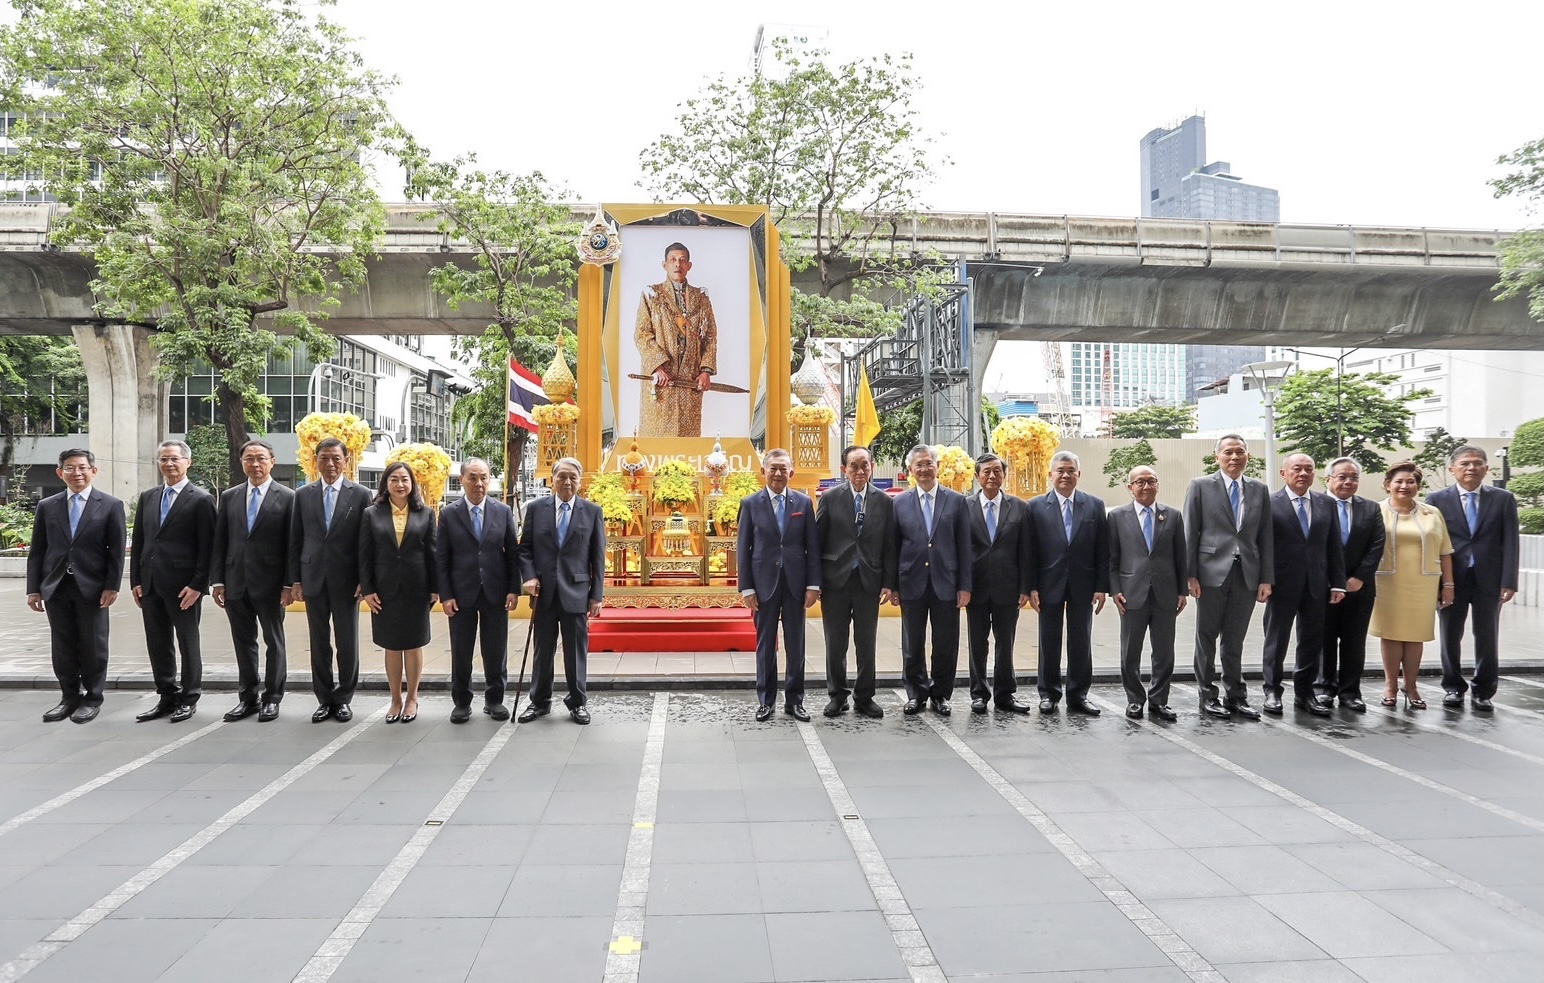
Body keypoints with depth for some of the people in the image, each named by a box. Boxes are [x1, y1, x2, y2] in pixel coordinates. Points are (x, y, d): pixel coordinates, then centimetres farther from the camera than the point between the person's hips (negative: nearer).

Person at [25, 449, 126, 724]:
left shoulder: (111, 505, 1)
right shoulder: (46, 506, 9)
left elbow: (117, 550, -3)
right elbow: (37, 551, 9)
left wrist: (112, 586, -10)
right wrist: (34, 588, 2)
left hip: (92, 587, -3)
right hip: (56, 587, 3)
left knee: (93, 646, 4)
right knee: (62, 647, 8)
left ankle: (92, 699, 15)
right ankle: (70, 697, 20)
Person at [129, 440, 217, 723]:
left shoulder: (201, 500, -6)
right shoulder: (147, 497, 12)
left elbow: (207, 548, -9)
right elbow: (138, 542, 14)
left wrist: (198, 585, -14)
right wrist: (135, 581, 7)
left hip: (183, 585, -6)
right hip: (150, 583, 6)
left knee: (188, 643, 5)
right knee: (157, 644, 10)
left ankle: (189, 699, 15)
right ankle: (167, 697, 20)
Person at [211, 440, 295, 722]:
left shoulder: (287, 498, -3)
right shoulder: (229, 497, 9)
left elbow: (291, 545, -5)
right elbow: (219, 542, 8)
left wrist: (289, 584, -10)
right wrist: (217, 580, 2)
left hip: (270, 584, -4)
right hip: (236, 583, 4)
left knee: (274, 643, 6)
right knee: (243, 643, 11)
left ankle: (272, 698, 15)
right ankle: (248, 697, 20)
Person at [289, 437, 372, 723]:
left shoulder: (360, 495, -1)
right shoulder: (303, 495, 7)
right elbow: (295, 541, 8)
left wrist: (364, 581, -7)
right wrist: (295, 579, 2)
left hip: (346, 581, -2)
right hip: (313, 579, 2)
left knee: (348, 643, 5)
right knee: (319, 644, 9)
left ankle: (343, 699, 17)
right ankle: (324, 699, 19)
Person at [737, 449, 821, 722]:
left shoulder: (803, 502, 5)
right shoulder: (750, 504, 1)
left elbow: (813, 546, 3)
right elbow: (743, 548, 0)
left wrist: (814, 584, -4)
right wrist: (746, 587, -5)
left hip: (795, 583, 1)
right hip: (764, 584, -1)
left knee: (796, 645, 7)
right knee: (765, 644, 7)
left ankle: (794, 700, 17)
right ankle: (765, 701, 16)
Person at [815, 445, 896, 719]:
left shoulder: (884, 501, 4)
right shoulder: (830, 498, 0)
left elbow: (889, 546, 5)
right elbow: (817, 540, 0)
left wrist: (888, 583, -1)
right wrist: (815, 581, -3)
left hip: (869, 581, 1)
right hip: (835, 580, -1)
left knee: (866, 643, 8)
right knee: (835, 643, 7)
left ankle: (864, 697, 20)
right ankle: (837, 695, 20)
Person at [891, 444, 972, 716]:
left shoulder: (956, 501, 3)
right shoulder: (900, 503, 5)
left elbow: (964, 547, 1)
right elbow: (894, 547, 5)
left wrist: (965, 586, -4)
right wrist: (892, 585, 1)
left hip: (946, 584, 0)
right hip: (912, 584, 1)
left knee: (946, 645, 6)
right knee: (912, 645, 8)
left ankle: (940, 695, 20)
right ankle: (916, 694, 21)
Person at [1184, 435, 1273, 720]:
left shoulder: (1260, 490, 10)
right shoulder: (1200, 486, 1)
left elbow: (1266, 536, 9)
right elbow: (1190, 533, -2)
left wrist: (1266, 578, 3)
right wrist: (1190, 575, -7)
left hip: (1247, 575, 3)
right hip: (1212, 573, -2)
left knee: (1235, 640, 9)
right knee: (1207, 638, 6)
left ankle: (1236, 696, 18)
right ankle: (1208, 696, 14)